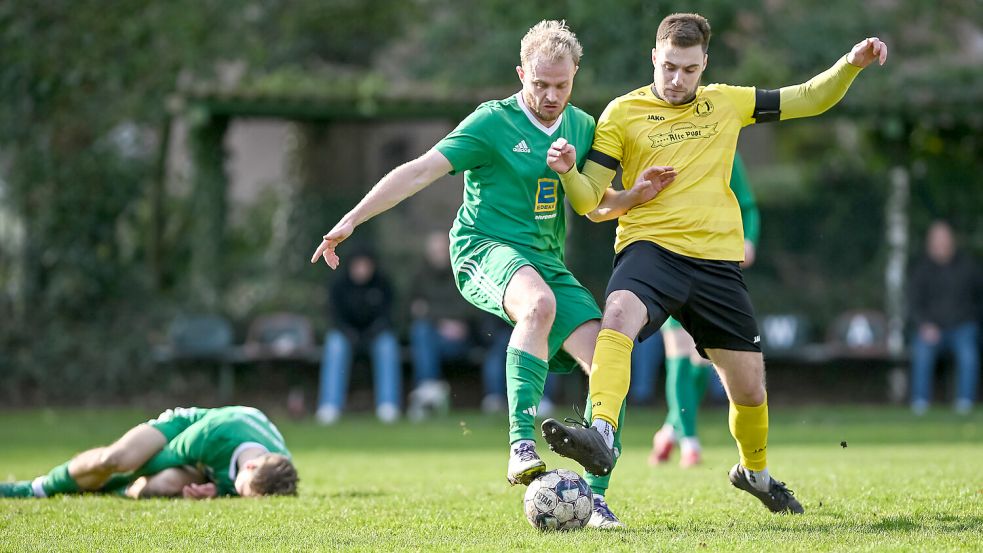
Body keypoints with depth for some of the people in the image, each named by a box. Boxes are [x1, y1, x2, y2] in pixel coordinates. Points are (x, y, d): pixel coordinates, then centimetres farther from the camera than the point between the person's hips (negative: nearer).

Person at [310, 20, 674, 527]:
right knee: (540, 303, -40)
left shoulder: (581, 127, 12)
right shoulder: (493, 122, -7)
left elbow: (592, 204, 24)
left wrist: (636, 196, 3)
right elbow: (422, 170, -10)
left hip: (546, 260, 6)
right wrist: (351, 220, -14)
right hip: (484, 249, -6)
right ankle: (521, 447, -43)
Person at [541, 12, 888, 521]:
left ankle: (755, 472, 37)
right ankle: (601, 436, -49)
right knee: (619, 314, -37)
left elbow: (809, 99, 17)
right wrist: (568, 171, -18)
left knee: (749, 387, 8)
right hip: (650, 246, -3)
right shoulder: (623, 113, 4)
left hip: (717, 260, 3)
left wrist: (851, 64, 1)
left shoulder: (727, 103, 12)